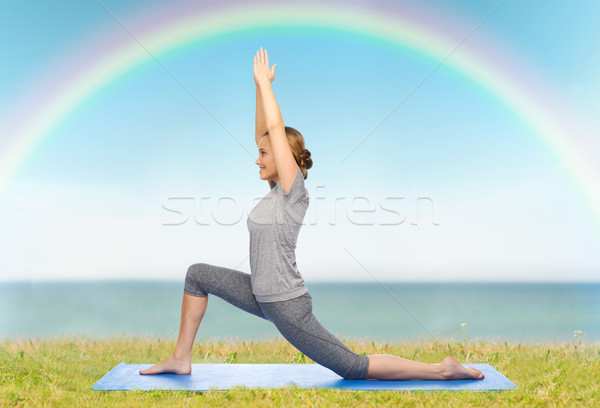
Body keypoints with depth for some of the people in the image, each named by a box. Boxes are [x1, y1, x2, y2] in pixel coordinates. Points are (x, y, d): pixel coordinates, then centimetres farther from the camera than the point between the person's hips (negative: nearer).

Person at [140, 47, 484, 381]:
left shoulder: (294, 192, -16)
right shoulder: (279, 189, 5)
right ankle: (181, 359, 16)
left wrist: (263, 81, -11)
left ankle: (441, 370, 10)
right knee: (198, 274, 10)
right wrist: (260, 86, 5)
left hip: (286, 306, -9)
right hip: (262, 296, 9)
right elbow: (264, 133, 8)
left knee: (354, 368, -2)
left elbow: (277, 128, -21)